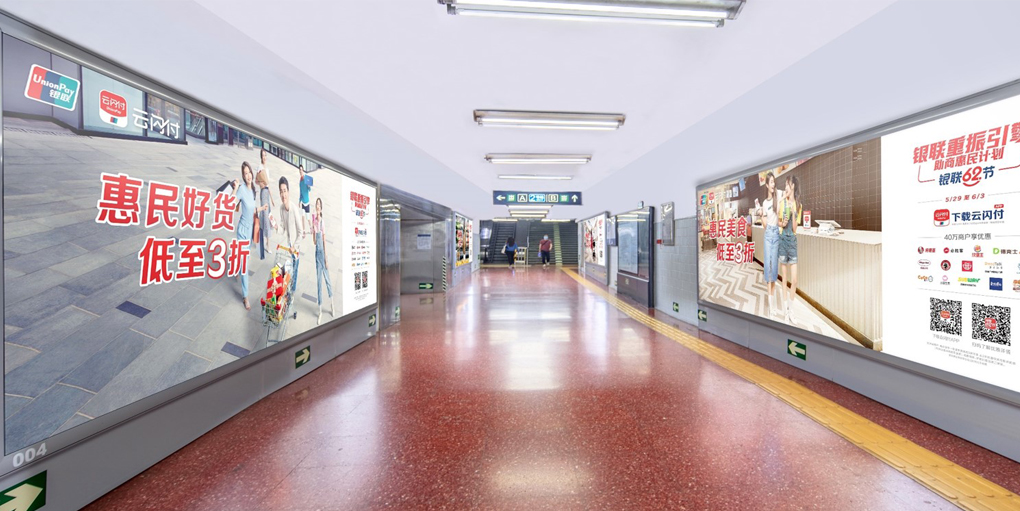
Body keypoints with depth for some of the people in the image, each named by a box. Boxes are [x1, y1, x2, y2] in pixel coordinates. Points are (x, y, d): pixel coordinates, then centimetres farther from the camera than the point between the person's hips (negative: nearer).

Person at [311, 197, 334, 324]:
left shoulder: (323, 221, -5)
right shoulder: (313, 219, 5)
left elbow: (324, 240, -5)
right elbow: (314, 240, 3)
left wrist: (326, 258, -6)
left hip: (322, 251, -4)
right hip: (316, 251, 4)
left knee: (327, 279, 5)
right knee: (318, 281, 7)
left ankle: (331, 306, 21)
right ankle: (320, 311, 13)